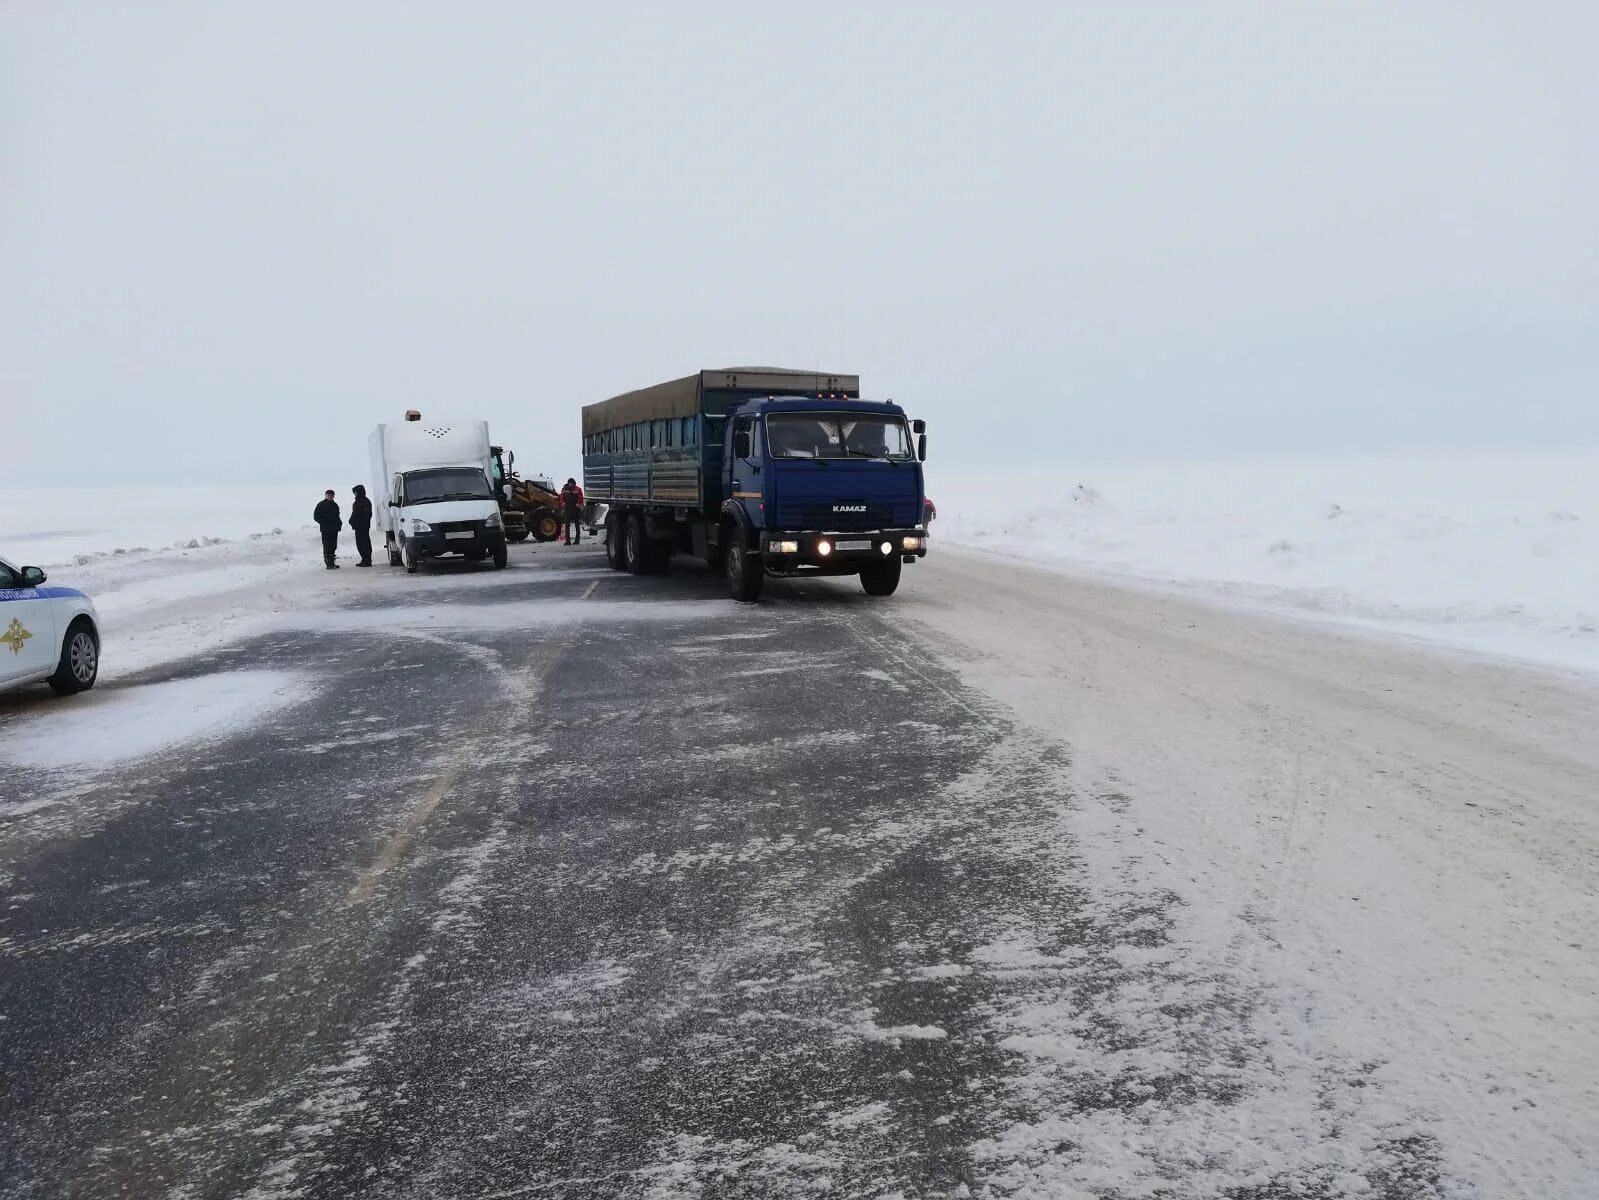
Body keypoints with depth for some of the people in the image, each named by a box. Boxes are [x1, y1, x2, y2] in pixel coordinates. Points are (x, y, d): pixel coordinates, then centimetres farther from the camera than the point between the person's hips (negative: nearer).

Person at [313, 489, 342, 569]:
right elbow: (316, 517, -5)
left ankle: (332, 562, 17)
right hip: (326, 530, -7)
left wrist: (339, 522, 9)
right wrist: (324, 523, -14)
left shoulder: (335, 505, 15)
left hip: (334, 529, 7)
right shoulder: (321, 505, -4)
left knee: (333, 546, 9)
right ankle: (329, 564, -8)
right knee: (327, 546, -7)